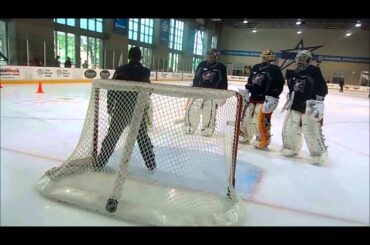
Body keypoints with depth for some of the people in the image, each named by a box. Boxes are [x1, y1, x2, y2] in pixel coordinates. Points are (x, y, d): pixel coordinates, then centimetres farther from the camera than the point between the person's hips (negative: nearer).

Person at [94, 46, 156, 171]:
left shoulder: (120, 70, -4)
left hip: (121, 108, -1)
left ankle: (100, 162, 15)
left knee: (112, 135, 9)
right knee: (143, 136, 13)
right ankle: (151, 163, 17)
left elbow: (112, 89, -3)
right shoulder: (145, 72, 0)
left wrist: (110, 105, 7)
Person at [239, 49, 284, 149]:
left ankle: (264, 140, 3)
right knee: (246, 116, 12)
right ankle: (245, 135, 29)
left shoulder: (275, 69, -6)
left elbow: (279, 84, -11)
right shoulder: (255, 67, 15)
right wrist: (246, 91, 13)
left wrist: (272, 97, -18)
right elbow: (250, 81, 22)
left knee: (262, 119, -11)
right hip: (253, 97, 7)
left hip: (265, 99, -7)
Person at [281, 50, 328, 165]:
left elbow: (323, 88, -11)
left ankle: (319, 153, 7)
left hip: (309, 107, -7)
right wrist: (289, 99, 18)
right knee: (289, 128, 11)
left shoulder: (314, 71, -7)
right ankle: (291, 148, 30)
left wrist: (317, 101, -17)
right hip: (295, 105, 7)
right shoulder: (294, 73, 12)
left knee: (312, 132, -7)